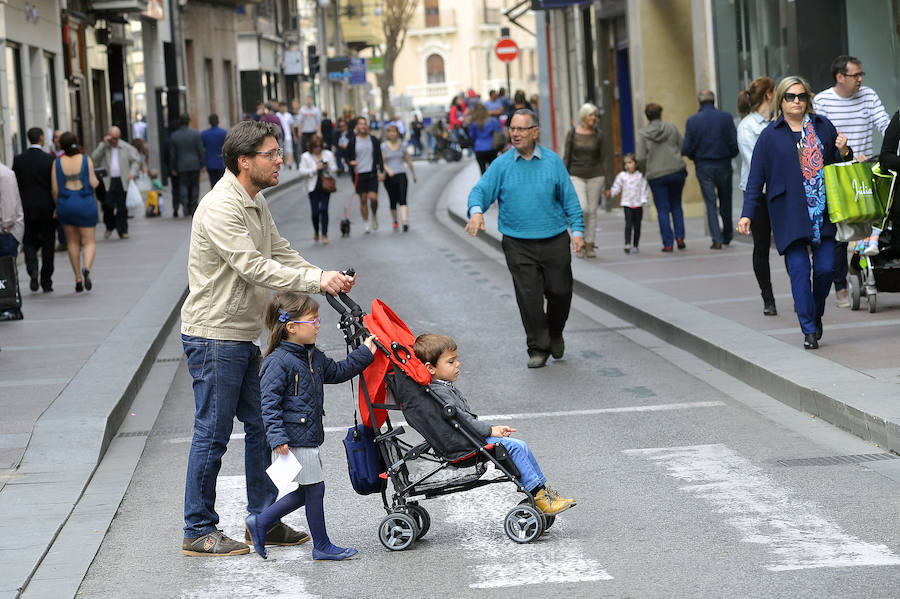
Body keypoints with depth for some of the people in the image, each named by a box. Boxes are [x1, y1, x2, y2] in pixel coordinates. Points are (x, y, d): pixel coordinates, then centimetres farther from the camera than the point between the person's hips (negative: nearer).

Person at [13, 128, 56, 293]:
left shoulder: (18, 160, -2)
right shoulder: (50, 160, -8)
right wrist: (58, 208, 1)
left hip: (26, 209, 1)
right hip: (47, 209, -1)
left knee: (29, 242, 12)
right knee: (48, 245, 8)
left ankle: (32, 269, -15)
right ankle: (46, 282, 11)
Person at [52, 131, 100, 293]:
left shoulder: (57, 163, -1)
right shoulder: (86, 160, -5)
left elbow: (54, 189, -2)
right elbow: (93, 183, -9)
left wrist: (58, 206, 12)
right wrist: (96, 181, 14)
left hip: (65, 204, 2)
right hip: (86, 203, -2)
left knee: (73, 242, 15)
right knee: (89, 242, 4)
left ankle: (78, 278, 15)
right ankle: (86, 269, -25)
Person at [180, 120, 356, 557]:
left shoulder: (256, 204, 12)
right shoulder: (221, 208, -20)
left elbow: (281, 254, 13)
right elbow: (254, 267, -26)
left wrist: (327, 278, -3)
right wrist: (316, 281, -26)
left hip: (245, 336, 10)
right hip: (213, 336, -10)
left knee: (261, 427, 13)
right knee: (213, 434, -3)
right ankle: (198, 532, 6)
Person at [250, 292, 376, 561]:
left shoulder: (313, 357, 10)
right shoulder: (278, 362, -18)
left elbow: (337, 372, 24)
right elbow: (269, 403, -19)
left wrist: (365, 353, 17)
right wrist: (277, 438, -25)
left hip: (309, 437, 10)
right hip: (293, 441, -10)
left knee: (306, 492, 14)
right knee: (315, 488, -1)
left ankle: (260, 523, 24)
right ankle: (322, 546, 12)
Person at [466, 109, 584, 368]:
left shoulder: (553, 161, 3)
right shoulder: (502, 165, 2)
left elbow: (570, 198, 6)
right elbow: (481, 191, -5)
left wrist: (577, 230, -3)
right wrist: (476, 210, -27)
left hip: (554, 240, 1)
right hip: (518, 244, -1)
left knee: (560, 291, 4)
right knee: (529, 297, -4)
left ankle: (555, 333, 33)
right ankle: (538, 349, 8)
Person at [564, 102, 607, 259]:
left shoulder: (598, 135, 2)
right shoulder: (572, 133, -1)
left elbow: (601, 158, 7)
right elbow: (566, 157, 2)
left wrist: (604, 180, 6)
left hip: (595, 176, 2)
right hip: (576, 176, -2)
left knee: (592, 211, 1)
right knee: (582, 209, -17)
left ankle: (590, 246, 8)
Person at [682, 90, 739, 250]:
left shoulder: (692, 121, -5)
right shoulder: (726, 117, -4)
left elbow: (686, 148, -8)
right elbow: (735, 143, -8)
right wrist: (729, 156, 12)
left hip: (703, 166, -1)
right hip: (723, 165, 1)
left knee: (710, 203, 2)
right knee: (725, 202, 15)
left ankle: (717, 239, -6)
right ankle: (727, 235, 28)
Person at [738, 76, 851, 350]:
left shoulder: (823, 126, 10)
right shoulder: (770, 136, 3)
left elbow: (840, 164, 21)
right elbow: (756, 178, 3)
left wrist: (843, 152, -3)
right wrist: (747, 214, -4)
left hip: (823, 211, 2)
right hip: (790, 214, -2)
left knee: (826, 267, -1)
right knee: (799, 270, -8)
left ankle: (816, 315, 25)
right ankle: (809, 331, -3)